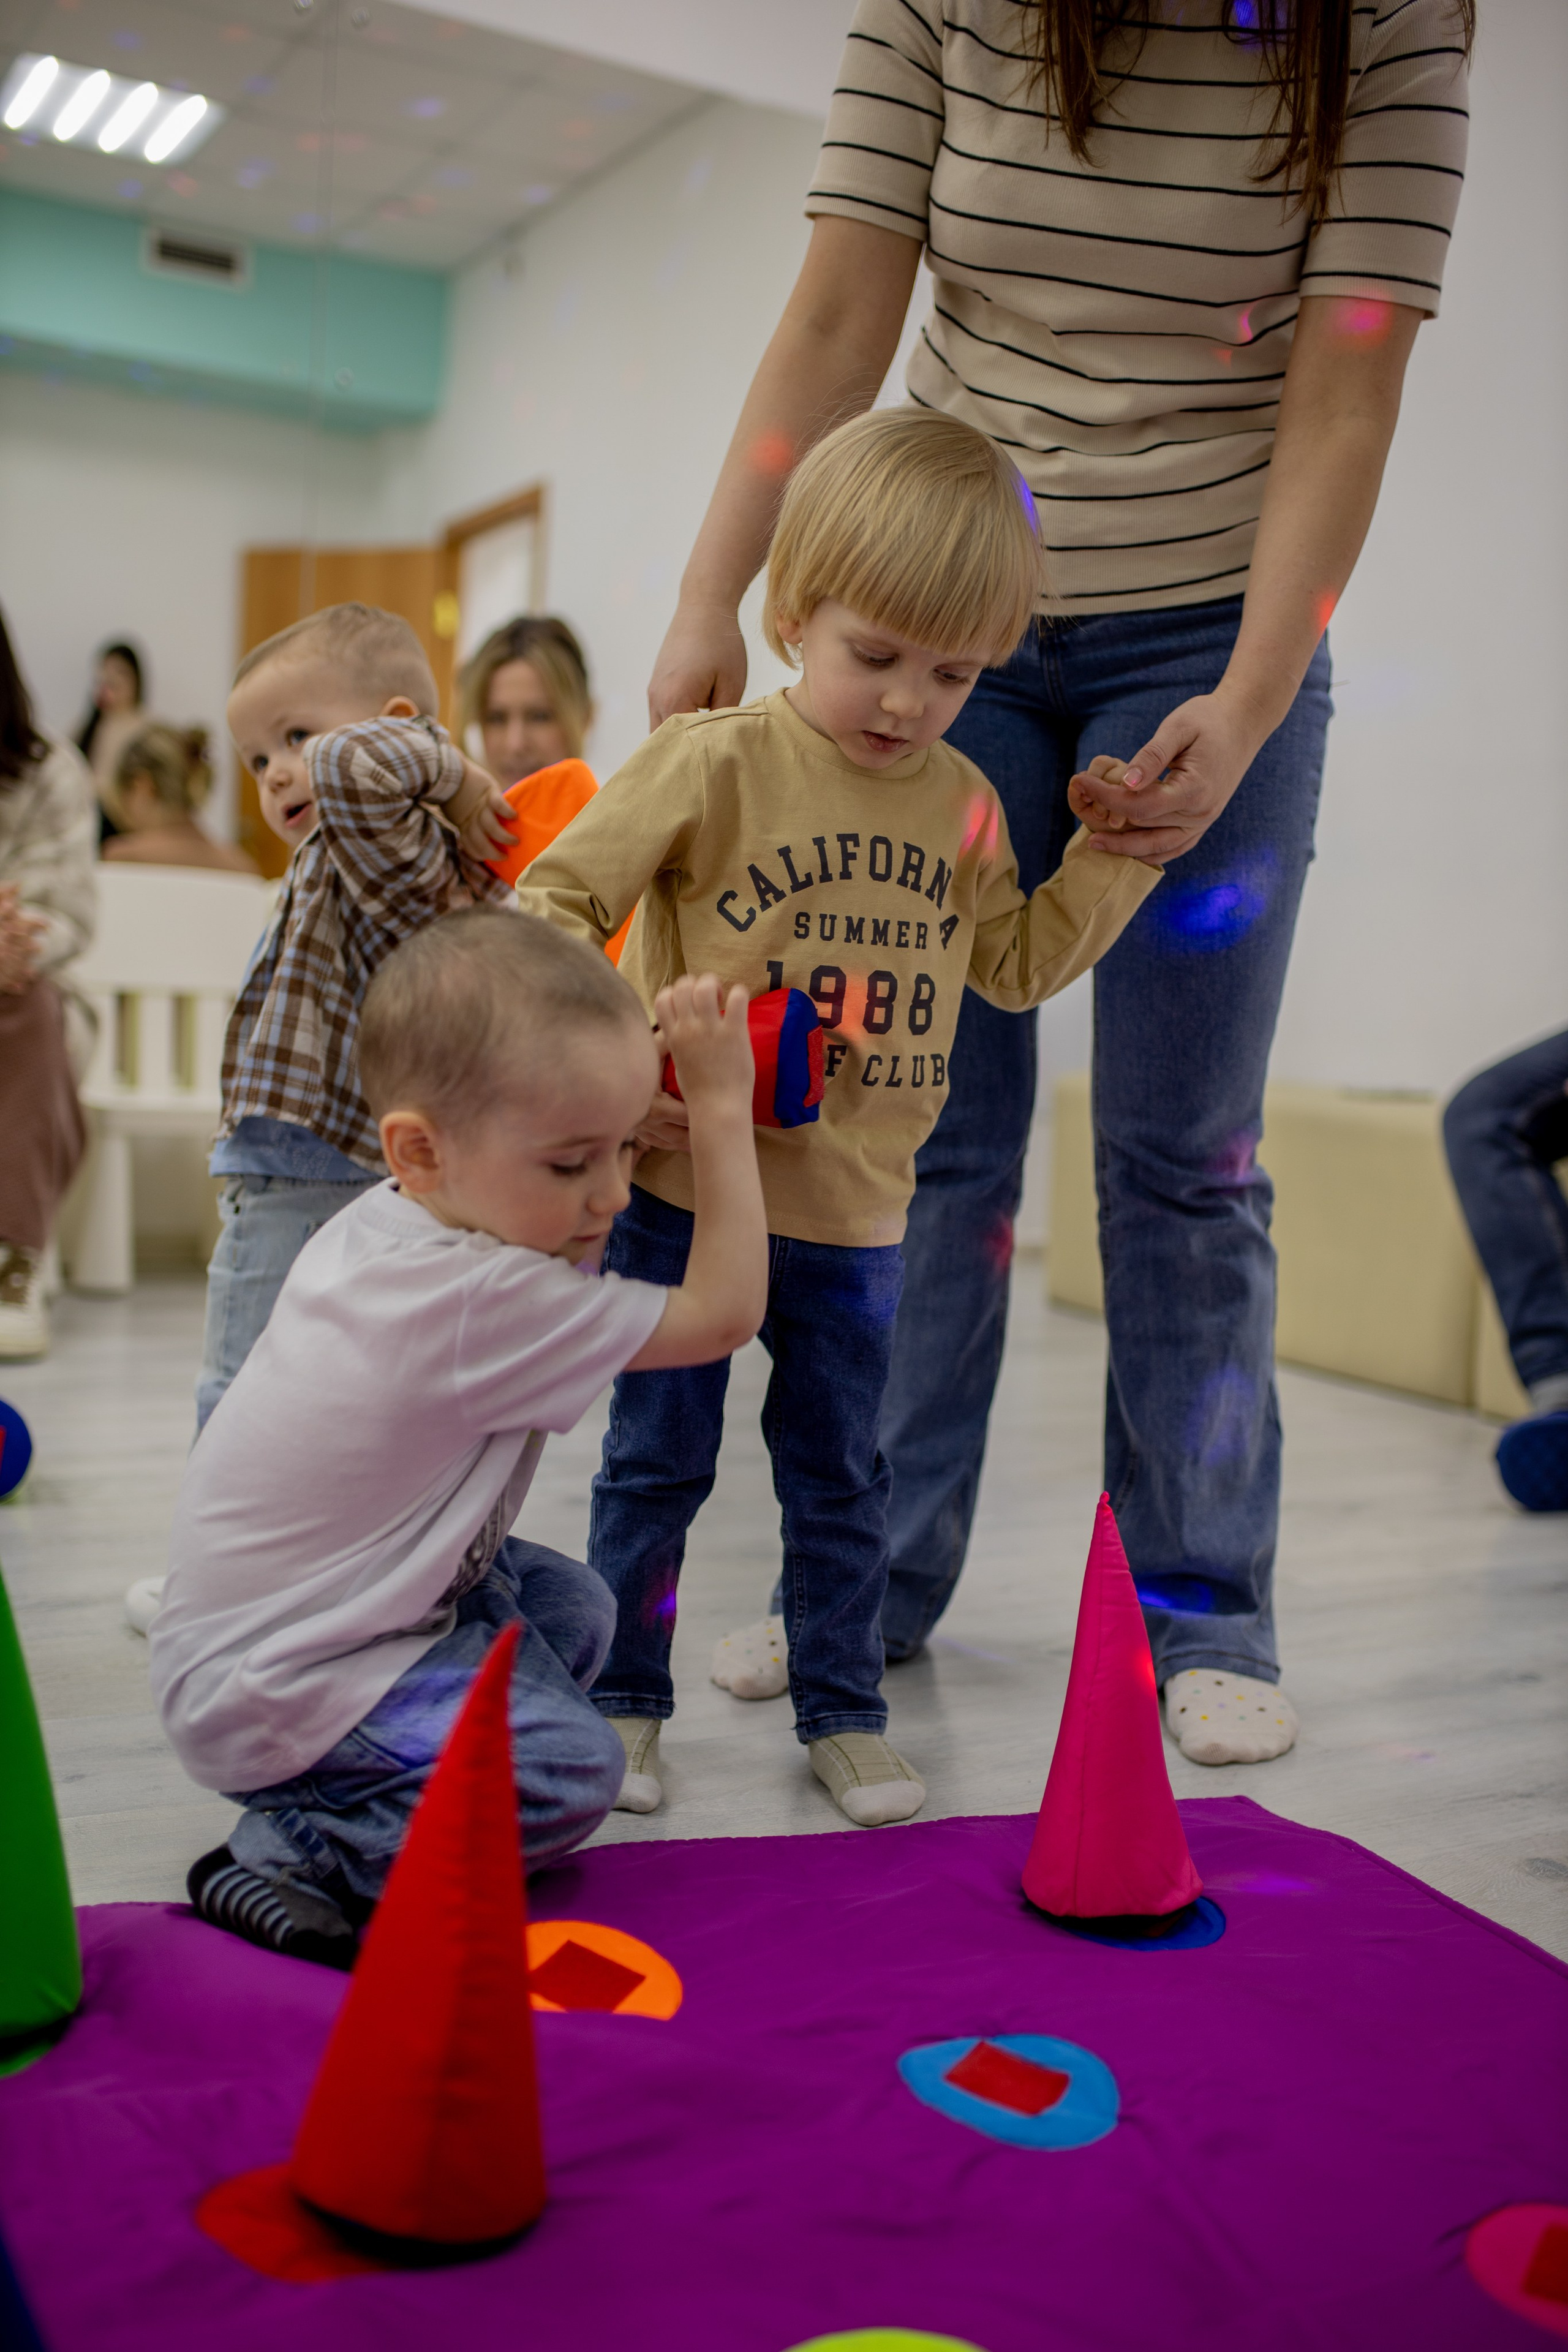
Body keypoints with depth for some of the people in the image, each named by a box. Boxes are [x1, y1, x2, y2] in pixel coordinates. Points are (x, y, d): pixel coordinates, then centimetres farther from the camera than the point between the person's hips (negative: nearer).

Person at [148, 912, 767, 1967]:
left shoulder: (378, 1224, -3)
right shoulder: (477, 1303, -30)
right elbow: (724, 1314, -22)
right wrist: (722, 1110, -18)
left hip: (252, 1617, 10)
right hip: (267, 1689, -10)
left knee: (570, 1606, 17)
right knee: (572, 1768, -18)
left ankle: (343, 1800, 15)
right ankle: (298, 1858, -7)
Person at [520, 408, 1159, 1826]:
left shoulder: (964, 805, 4)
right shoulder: (711, 764, -12)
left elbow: (1020, 965, 14)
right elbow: (553, 905, -11)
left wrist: (1126, 848, 5)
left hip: (857, 1214, 4)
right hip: (686, 1191, -3)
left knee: (840, 1479, 15)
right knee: (657, 1468, 10)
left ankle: (844, 1715, 30)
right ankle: (624, 1703, 27)